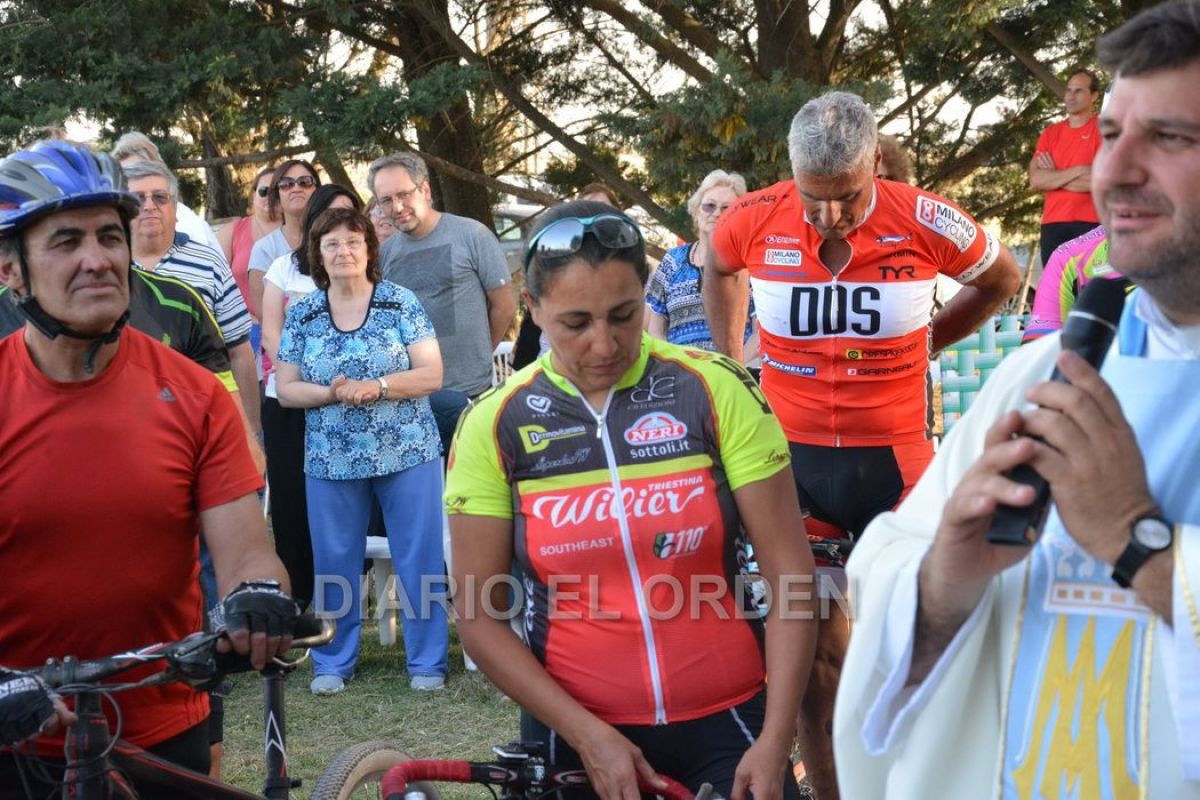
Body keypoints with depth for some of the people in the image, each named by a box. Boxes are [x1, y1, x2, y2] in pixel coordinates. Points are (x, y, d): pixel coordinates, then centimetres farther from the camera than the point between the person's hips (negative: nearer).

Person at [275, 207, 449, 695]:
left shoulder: (402, 303, -1)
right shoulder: (301, 314, 4)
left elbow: (432, 375, -5)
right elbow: (285, 390, 4)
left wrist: (377, 386, -20)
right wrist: (330, 393, -16)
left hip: (408, 453, -2)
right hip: (331, 461, 2)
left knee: (419, 559, 3)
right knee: (334, 563, 8)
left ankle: (427, 662, 15)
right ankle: (333, 663, 22)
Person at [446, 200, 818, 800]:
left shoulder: (718, 391, -8)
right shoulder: (495, 424, -6)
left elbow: (789, 574, -8)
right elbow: (479, 617, -5)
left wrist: (775, 742, -14)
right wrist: (588, 735, -13)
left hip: (725, 722, 0)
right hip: (574, 732, 1)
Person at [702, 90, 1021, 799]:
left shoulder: (923, 222, -12)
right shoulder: (755, 221, -8)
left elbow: (1004, 277, 9)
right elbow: (718, 268, 18)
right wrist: (731, 360, 18)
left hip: (894, 455, -1)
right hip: (794, 454, 1)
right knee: (814, 644, 6)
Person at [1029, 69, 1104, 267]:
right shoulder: (1049, 133, 14)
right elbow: (1035, 181, 2)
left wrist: (1053, 176, -1)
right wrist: (1078, 171, -7)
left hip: (1090, 223, -4)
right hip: (1053, 224, 4)